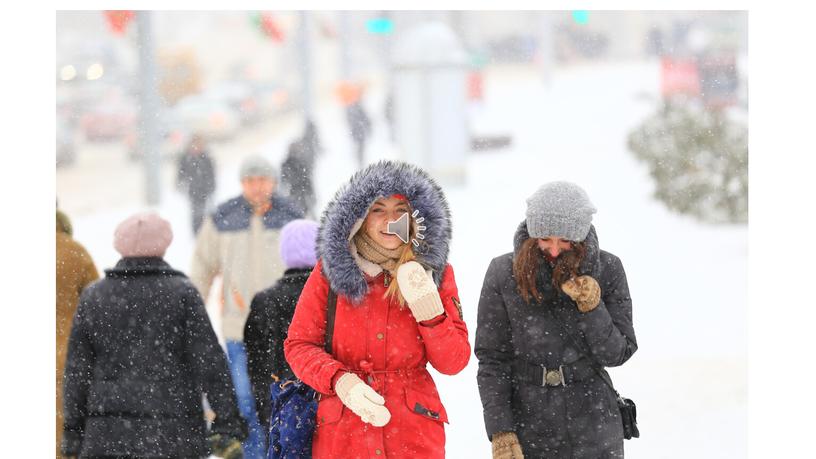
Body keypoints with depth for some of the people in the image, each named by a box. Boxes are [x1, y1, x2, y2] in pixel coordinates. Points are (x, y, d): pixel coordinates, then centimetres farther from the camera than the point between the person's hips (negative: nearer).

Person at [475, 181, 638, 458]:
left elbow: (616, 355, -1)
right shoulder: (503, 273, -5)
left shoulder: (607, 270, -2)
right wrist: (500, 433, -9)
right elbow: (491, 361, -3)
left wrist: (592, 308, -17)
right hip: (527, 428, 0)